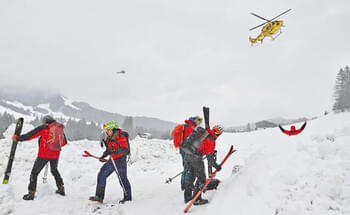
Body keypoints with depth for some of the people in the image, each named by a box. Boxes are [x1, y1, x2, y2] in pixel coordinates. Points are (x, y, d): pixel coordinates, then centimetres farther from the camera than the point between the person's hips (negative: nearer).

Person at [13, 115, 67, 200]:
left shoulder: (43, 128, -7)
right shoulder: (60, 128, 7)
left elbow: (29, 135, -7)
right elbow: (64, 142, 15)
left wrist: (18, 138, 3)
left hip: (44, 154, -5)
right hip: (55, 155, 5)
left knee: (34, 173, 8)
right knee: (54, 170, 28)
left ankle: (31, 193, 8)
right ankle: (61, 188, 29)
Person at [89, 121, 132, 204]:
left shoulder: (121, 137, -15)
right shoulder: (109, 138, 10)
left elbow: (125, 150, -24)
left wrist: (113, 151, -31)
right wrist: (103, 156, 10)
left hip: (120, 161, -8)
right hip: (112, 161, 8)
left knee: (122, 179, 0)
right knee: (101, 175, 2)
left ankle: (128, 197, 18)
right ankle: (99, 196, 9)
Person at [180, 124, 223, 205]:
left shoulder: (203, 132, 12)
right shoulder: (211, 141, -9)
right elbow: (209, 157, -13)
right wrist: (216, 166, -5)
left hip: (186, 155, 8)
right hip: (195, 158, -8)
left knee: (191, 176, 20)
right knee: (201, 178, 5)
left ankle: (187, 197, 28)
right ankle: (196, 199, 5)